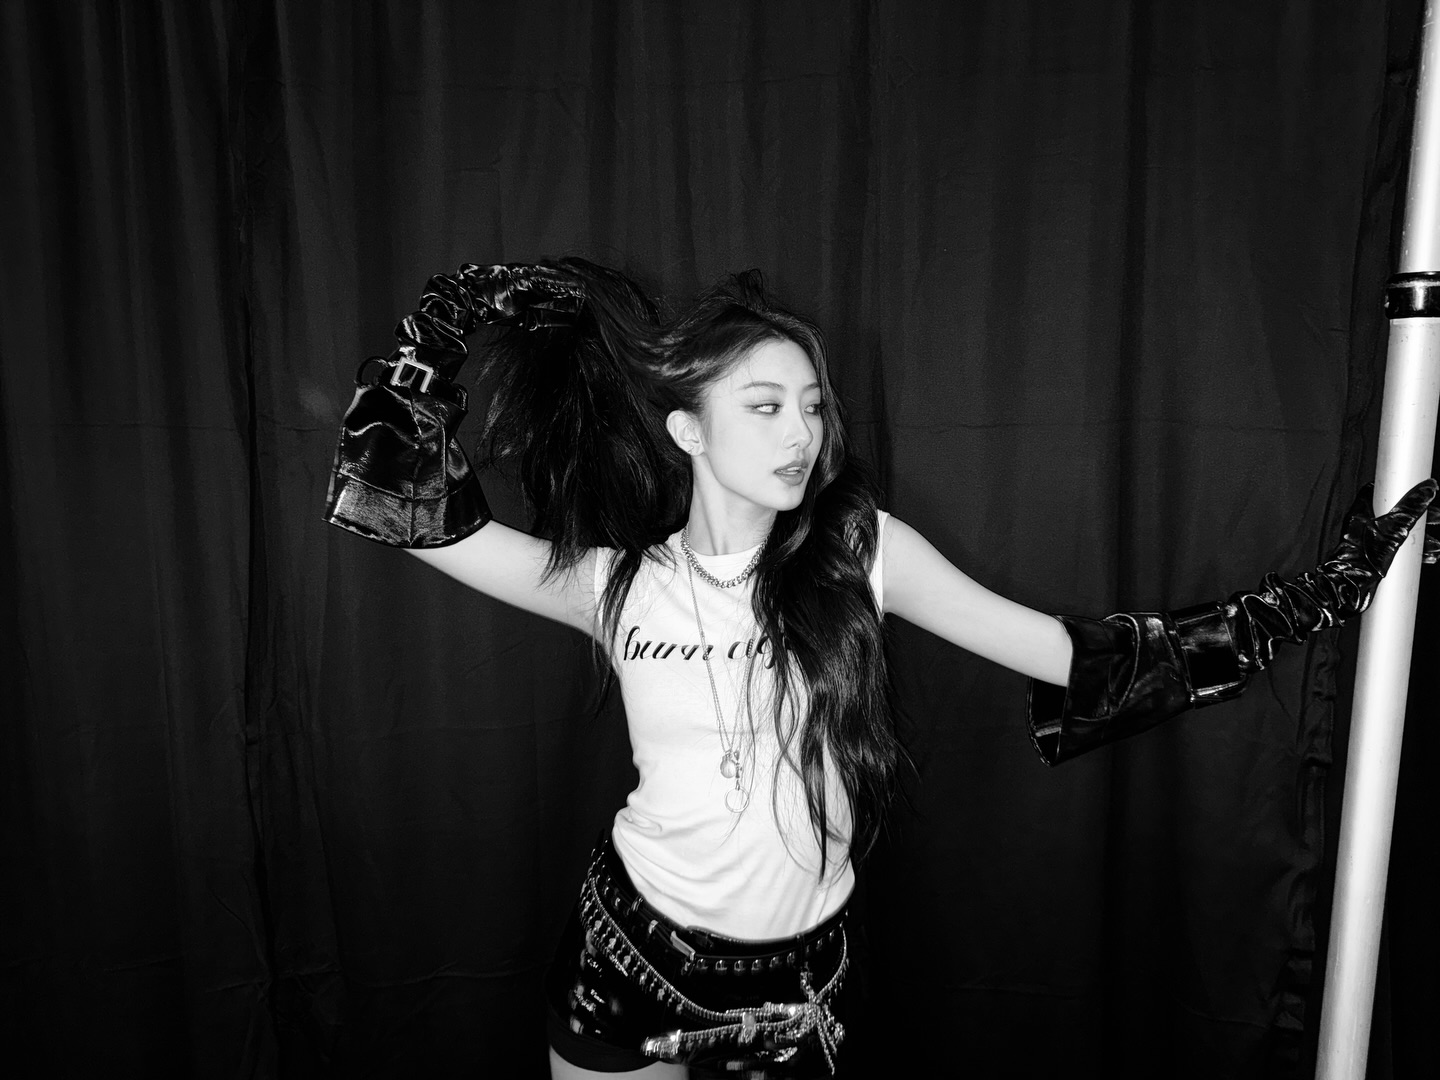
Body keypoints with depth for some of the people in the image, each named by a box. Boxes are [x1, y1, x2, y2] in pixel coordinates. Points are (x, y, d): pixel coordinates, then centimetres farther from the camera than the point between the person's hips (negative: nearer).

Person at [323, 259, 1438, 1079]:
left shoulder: (861, 550, -9)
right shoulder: (617, 581, -8)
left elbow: (1076, 657, -7)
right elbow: (412, 502, -5)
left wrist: (1316, 594, -7)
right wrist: (449, 318, -5)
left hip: (801, 970, 0)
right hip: (636, 945, 0)